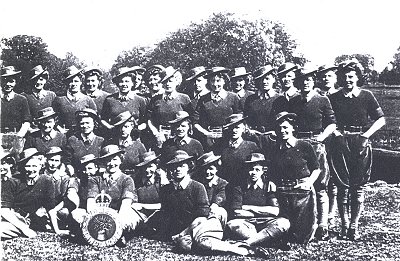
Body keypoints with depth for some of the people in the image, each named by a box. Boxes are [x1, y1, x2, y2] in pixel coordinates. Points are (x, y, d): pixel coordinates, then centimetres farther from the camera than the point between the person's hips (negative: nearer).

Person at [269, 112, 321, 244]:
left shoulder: (304, 146, -2)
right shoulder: (275, 149, 9)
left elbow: (316, 168, 5)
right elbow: (271, 172, 17)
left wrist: (309, 182, -11)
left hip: (303, 192, -3)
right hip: (282, 193, 3)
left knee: (303, 237, -2)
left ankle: (313, 225, 28)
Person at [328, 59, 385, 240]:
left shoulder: (366, 96, 5)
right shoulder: (334, 98, 6)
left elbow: (381, 119, 7)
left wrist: (367, 134, -4)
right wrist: (335, 132, -6)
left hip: (361, 144, 0)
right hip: (341, 144, 0)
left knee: (359, 186, 1)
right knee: (343, 186, -1)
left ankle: (354, 226, 7)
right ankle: (344, 225, 8)